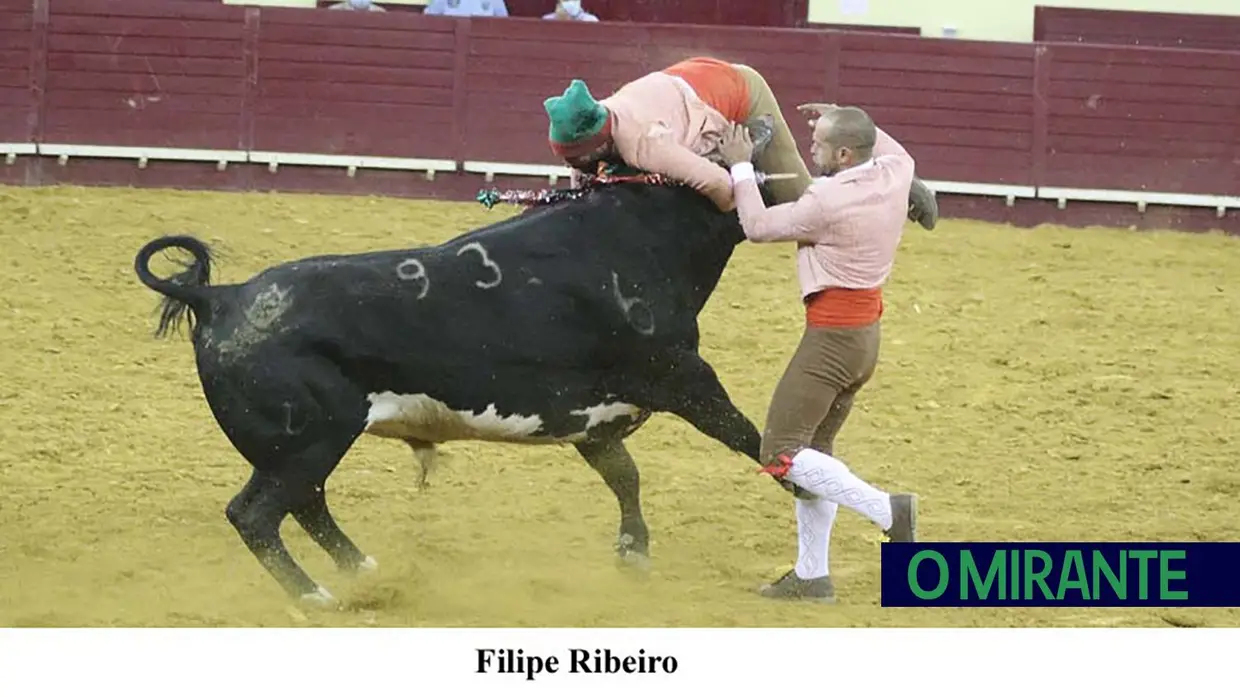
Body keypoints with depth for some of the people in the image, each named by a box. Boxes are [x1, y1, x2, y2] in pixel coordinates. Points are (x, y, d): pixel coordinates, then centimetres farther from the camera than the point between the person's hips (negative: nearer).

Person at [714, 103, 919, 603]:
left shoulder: (828, 201, -22)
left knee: (780, 454, -10)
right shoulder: (893, 175, 0)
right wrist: (844, 119, 23)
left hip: (832, 337, -9)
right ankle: (811, 576, 18)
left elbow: (758, 226, -10)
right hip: (866, 337, 9)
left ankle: (885, 510, -18)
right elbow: (898, 152, 27)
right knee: (815, 448, 17)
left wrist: (740, 167, 0)